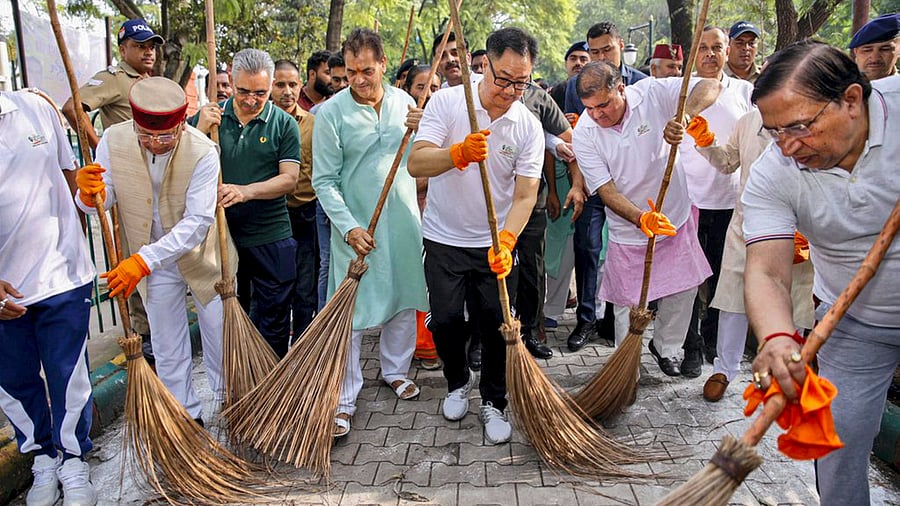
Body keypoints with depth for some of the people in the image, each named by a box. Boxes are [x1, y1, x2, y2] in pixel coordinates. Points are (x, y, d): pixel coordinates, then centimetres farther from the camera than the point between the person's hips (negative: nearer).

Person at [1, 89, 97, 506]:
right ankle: (43, 458, 36)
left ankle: (73, 460, 29)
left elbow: (68, 171, 14)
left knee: (68, 375, 9)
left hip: (61, 273, 1)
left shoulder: (35, 108, 0)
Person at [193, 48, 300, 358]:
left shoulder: (283, 124, -2)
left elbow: (289, 179, -9)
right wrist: (200, 130, -17)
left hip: (270, 237, -2)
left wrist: (245, 191, -24)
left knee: (273, 322, 7)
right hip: (221, 235, 2)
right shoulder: (210, 116, 3)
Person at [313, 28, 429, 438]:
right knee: (351, 312, -3)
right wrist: (349, 228, -17)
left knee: (406, 301, 14)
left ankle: (395, 370, 35)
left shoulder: (404, 102, 4)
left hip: (404, 221, 4)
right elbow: (324, 181, -8)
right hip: (356, 226, -4)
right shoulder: (331, 113, -8)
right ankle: (344, 399, 7)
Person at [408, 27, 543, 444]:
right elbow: (416, 163, -20)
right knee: (446, 320, 5)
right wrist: (459, 153, -39)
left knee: (496, 324, 3)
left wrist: (506, 241, -27)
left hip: (496, 243, 1)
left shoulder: (529, 126, -6)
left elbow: (525, 193, -10)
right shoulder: (446, 102, -10)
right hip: (444, 238, 0)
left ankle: (493, 403, 24)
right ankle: (457, 381, 35)